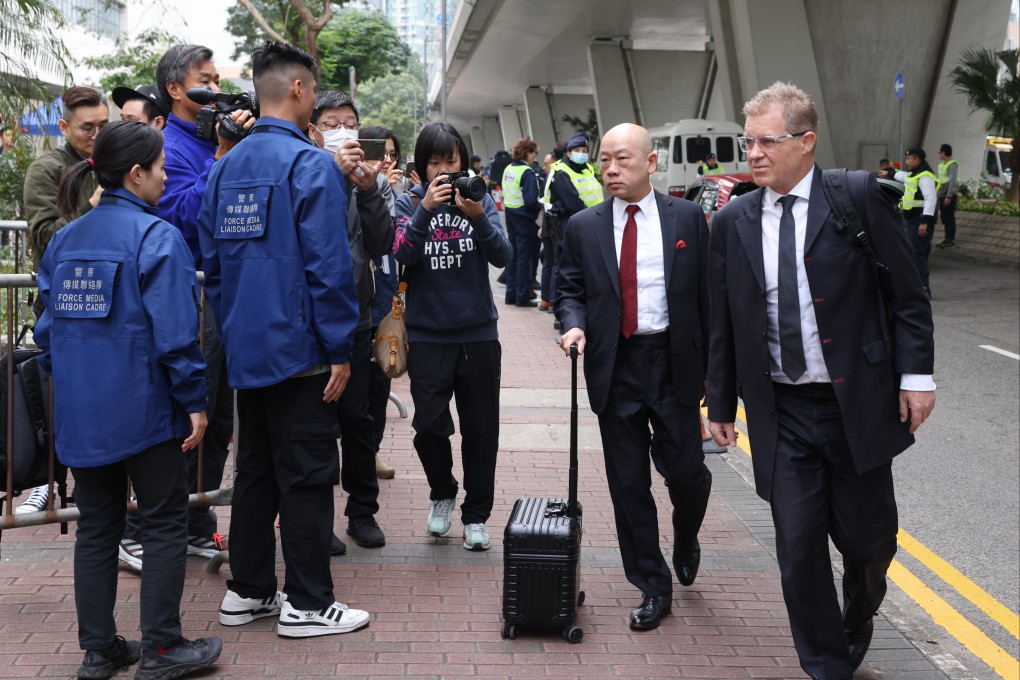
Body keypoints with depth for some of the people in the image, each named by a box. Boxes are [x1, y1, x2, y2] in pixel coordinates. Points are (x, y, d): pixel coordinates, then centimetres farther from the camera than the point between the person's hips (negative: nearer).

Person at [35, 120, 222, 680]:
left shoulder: (64, 240, 8)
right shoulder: (156, 237, -13)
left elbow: (49, 328, 12)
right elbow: (174, 332, -17)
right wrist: (194, 402, -11)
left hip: (80, 412, 6)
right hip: (142, 409, -6)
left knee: (96, 527, 14)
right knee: (164, 525, 6)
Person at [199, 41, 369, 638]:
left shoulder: (227, 167, 9)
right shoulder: (311, 164, -14)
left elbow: (210, 259, 13)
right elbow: (330, 265, -18)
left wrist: (231, 329, 19)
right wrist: (340, 349, -12)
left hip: (245, 349, 7)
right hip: (299, 351, -7)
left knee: (255, 467, 16)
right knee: (306, 475, 1)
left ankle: (248, 590, 24)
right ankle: (307, 604, 9)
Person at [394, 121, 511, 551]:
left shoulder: (479, 198, 3)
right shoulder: (409, 203, 2)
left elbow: (502, 256, -8)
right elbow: (401, 256, -14)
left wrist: (478, 216, -24)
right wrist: (425, 210, -25)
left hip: (478, 333, 1)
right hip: (427, 335, -1)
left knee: (480, 429, 6)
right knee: (429, 425, -4)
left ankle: (475, 515, 21)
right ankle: (442, 494, 24)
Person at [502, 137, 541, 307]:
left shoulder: (508, 169, 6)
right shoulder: (527, 172, -18)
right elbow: (530, 201, -23)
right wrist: (541, 206, -6)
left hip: (510, 215, 8)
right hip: (524, 218, -8)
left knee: (513, 255, 15)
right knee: (524, 257, 1)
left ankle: (511, 294, 21)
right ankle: (522, 297, 7)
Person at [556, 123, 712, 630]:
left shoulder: (687, 218, 2)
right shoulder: (583, 227, 5)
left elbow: (707, 291, 4)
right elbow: (571, 289, 11)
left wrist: (711, 365, 2)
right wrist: (574, 324, -11)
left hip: (673, 363, -1)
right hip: (614, 366, 1)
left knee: (685, 471, -2)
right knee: (628, 483, 6)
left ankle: (685, 541, 34)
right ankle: (652, 587, 20)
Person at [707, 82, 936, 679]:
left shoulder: (858, 196, -6)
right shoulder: (733, 222, 3)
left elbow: (908, 292, -2)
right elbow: (723, 323, 9)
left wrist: (916, 374, -7)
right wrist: (721, 403, 12)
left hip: (858, 404, -2)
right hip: (781, 412, 2)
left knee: (866, 538, 10)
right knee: (798, 547, 1)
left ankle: (858, 624, 42)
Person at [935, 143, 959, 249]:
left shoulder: (952, 165, -15)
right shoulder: (943, 164, 15)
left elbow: (953, 181, -22)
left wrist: (949, 196, -26)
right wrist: (937, 193, 22)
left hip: (948, 196, -10)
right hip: (942, 195, 10)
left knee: (949, 218, -6)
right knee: (944, 218, 14)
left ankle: (951, 241, -2)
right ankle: (947, 238, 23)